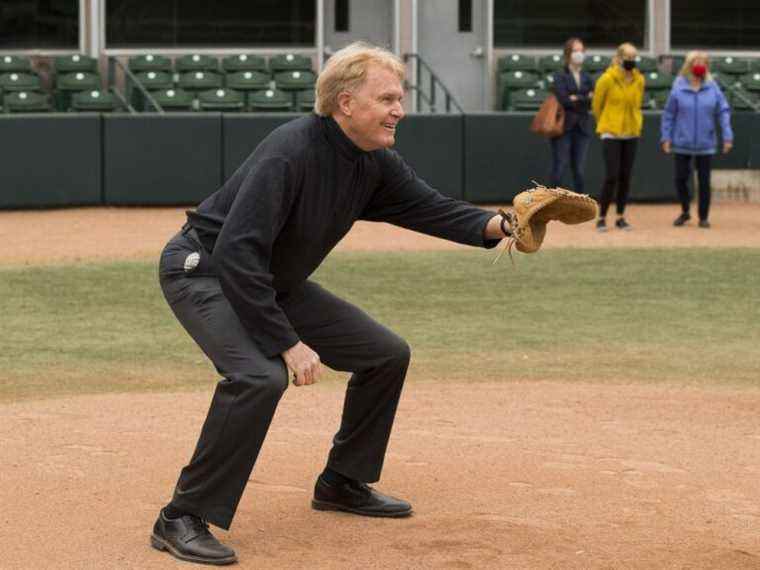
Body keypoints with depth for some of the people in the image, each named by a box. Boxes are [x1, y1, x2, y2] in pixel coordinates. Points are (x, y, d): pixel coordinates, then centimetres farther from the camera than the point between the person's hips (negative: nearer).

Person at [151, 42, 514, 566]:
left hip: (273, 283, 9)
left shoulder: (375, 164, -5)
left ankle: (343, 483, 24)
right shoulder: (291, 152, -31)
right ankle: (182, 520, -24)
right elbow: (236, 254, -34)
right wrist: (288, 343, -34)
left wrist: (493, 226, -22)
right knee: (261, 375, -34)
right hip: (202, 271, -9)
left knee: (387, 354, 9)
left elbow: (428, 206, -1)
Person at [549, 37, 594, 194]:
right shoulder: (560, 76, 0)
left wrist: (576, 98, -9)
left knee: (579, 170, 4)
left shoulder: (586, 78, 14)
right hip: (563, 127, -4)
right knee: (559, 168, -6)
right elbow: (563, 99, -13)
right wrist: (585, 98, -9)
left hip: (582, 127, 4)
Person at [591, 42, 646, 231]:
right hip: (611, 134, -4)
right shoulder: (607, 79, -10)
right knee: (611, 176, -10)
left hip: (631, 134, 4)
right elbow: (596, 105, 2)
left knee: (625, 177, 6)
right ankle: (602, 218, -1)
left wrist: (634, 123, 14)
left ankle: (621, 217, 15)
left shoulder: (639, 80, 2)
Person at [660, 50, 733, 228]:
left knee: (704, 181, 4)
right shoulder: (678, 89, -2)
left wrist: (727, 136, -7)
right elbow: (668, 115, 1)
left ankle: (703, 217, 15)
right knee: (681, 179, 3)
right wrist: (666, 137, -3)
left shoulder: (713, 88, 0)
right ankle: (685, 212, 25)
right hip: (682, 145, 0)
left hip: (705, 145, 0)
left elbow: (723, 112, 0)